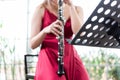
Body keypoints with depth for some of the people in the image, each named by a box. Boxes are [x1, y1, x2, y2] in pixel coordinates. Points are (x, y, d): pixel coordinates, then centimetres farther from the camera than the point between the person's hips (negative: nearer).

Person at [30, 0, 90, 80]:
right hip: (49, 58, -3)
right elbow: (32, 44, -4)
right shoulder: (41, 9, 2)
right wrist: (45, 30, -22)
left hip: (70, 57, 3)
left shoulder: (76, 9, 9)